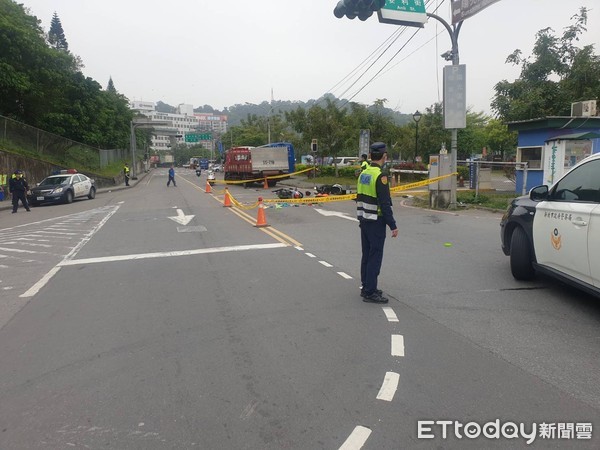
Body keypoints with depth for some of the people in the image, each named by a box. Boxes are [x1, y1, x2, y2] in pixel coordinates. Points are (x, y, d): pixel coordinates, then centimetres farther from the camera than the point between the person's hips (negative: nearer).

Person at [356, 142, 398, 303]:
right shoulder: (380, 176, -17)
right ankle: (370, 293, 1)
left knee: (366, 255, 15)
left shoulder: (363, 173, 9)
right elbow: (385, 204, -20)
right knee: (375, 256, -3)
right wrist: (393, 226, -17)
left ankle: (366, 288, 25)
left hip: (363, 220, 9)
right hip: (376, 221, -9)